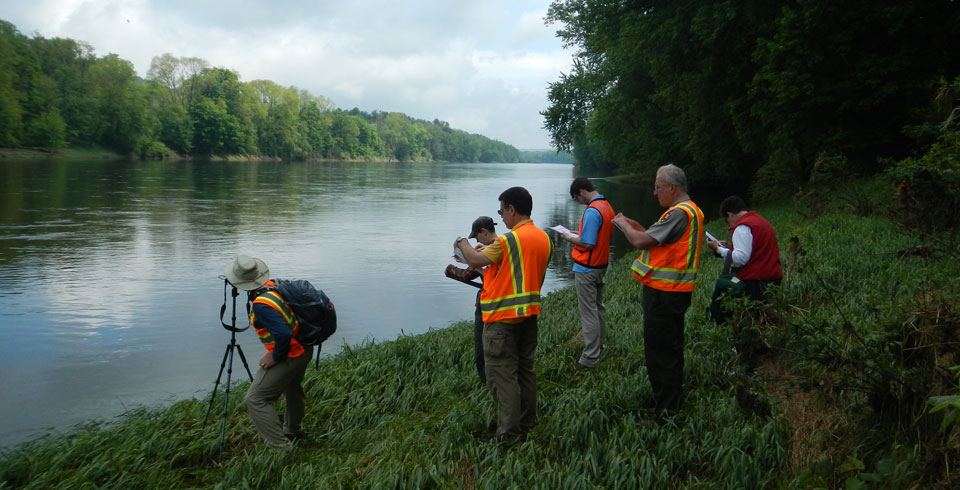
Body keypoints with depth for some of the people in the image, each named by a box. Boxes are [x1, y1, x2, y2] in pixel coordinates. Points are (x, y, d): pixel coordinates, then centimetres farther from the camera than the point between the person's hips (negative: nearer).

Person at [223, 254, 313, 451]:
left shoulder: (261, 305, -29)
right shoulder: (274, 285, -3)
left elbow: (284, 334, -33)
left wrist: (275, 357, -19)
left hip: (289, 356, -10)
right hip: (305, 348, 10)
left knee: (256, 400, -5)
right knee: (291, 386, 32)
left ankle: (281, 447, -6)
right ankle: (292, 431, 52)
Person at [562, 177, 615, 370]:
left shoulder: (592, 211, -23)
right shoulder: (607, 207, 8)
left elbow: (587, 244, -26)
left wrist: (570, 238, -8)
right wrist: (580, 233, 14)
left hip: (586, 269, -10)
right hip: (601, 265, 10)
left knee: (589, 313, -4)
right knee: (598, 307, 21)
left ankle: (590, 358, 1)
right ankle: (598, 345, 34)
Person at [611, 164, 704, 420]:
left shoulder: (679, 213, -20)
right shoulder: (691, 210, 15)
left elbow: (641, 241, -22)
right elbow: (657, 240, 19)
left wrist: (623, 224, -4)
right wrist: (635, 226, 9)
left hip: (664, 293, -11)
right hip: (674, 291, 11)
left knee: (659, 351, -3)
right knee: (671, 348, 20)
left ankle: (664, 412, 4)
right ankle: (673, 403, 34)